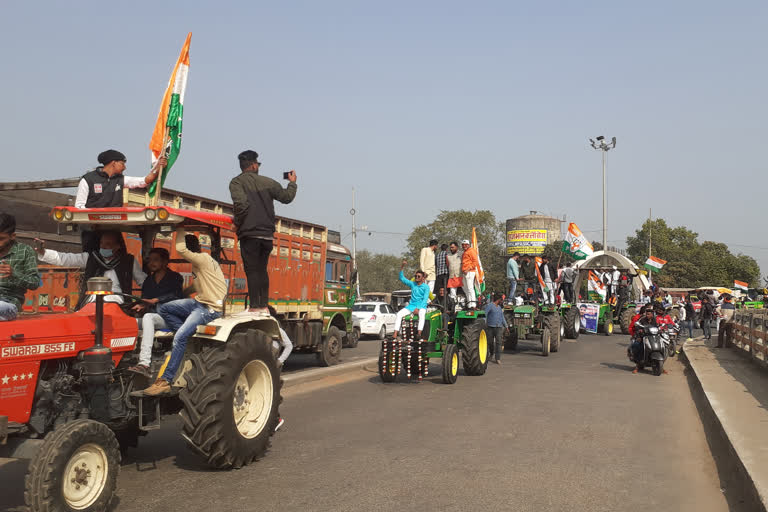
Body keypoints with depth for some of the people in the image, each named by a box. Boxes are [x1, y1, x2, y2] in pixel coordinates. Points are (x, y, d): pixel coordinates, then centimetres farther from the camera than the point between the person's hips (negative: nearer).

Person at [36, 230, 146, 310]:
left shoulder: (129, 262, 16)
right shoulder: (89, 258, 20)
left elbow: (144, 281, 22)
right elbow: (64, 259, 12)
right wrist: (43, 253, -3)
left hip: (115, 302, -2)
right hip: (91, 302, 2)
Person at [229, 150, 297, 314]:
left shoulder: (237, 182, -3)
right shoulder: (267, 182, 9)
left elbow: (242, 204, -19)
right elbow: (287, 197, 17)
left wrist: (238, 223, -5)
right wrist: (292, 183, 35)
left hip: (249, 234, -4)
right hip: (267, 234, 4)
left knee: (252, 271, -2)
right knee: (262, 270, 14)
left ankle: (254, 306, -4)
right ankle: (263, 306, 15)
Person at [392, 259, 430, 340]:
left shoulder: (426, 287, 1)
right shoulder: (412, 284, 12)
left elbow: (425, 299, -7)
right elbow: (402, 278, 13)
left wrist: (418, 309, -19)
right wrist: (402, 267, 1)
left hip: (421, 306, -4)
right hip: (411, 305, 4)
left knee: (421, 314, -39)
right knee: (399, 314, -20)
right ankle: (395, 334, -26)